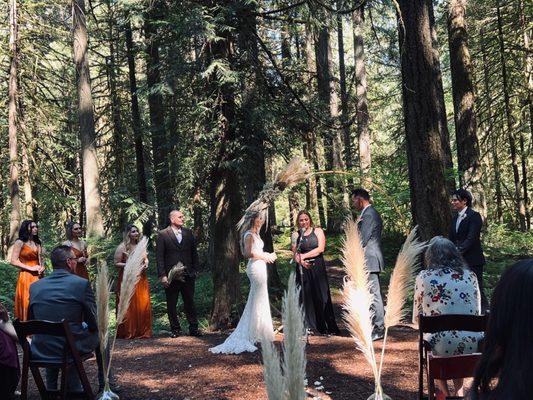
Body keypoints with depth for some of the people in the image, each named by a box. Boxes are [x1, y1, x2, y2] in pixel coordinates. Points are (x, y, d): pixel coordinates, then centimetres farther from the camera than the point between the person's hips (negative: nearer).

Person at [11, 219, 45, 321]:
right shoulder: (20, 242, -3)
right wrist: (31, 268, -13)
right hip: (25, 277, -5)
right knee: (26, 303, -5)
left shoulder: (37, 244, 15)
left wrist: (42, 268, -4)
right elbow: (13, 261, -9)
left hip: (38, 277, 5)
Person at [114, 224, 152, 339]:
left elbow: (146, 258, 25)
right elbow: (116, 263, -6)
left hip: (141, 279, 5)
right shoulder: (122, 247, -5)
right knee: (128, 307, -3)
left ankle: (143, 331, 13)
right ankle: (128, 332, 7)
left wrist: (146, 263, 4)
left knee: (143, 305, 3)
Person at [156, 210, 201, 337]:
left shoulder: (188, 233, 9)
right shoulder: (163, 235, -4)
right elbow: (159, 257, -6)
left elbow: (194, 252, 14)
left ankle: (193, 328, 15)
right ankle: (175, 329, 17)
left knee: (190, 302, 7)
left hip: (188, 274, 3)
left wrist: (195, 269, 7)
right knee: (171, 305, 6)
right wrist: (162, 275, -11)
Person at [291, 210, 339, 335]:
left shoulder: (318, 231, 4)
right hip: (303, 269, 2)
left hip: (317, 267, -2)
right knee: (306, 296, 2)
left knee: (321, 296, -3)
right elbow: (294, 253, 6)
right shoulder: (296, 235, 10)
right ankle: (310, 326, 9)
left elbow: (320, 248, -7)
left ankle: (329, 327, 2)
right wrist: (300, 260, -15)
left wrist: (303, 256, -9)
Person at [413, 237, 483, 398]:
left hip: (442, 347, -3)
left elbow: (416, 318, 8)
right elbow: (477, 313, 18)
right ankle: (459, 392, 35)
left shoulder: (423, 277, 1)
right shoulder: (470, 275, 9)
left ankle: (445, 394, 37)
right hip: (474, 346, 3)